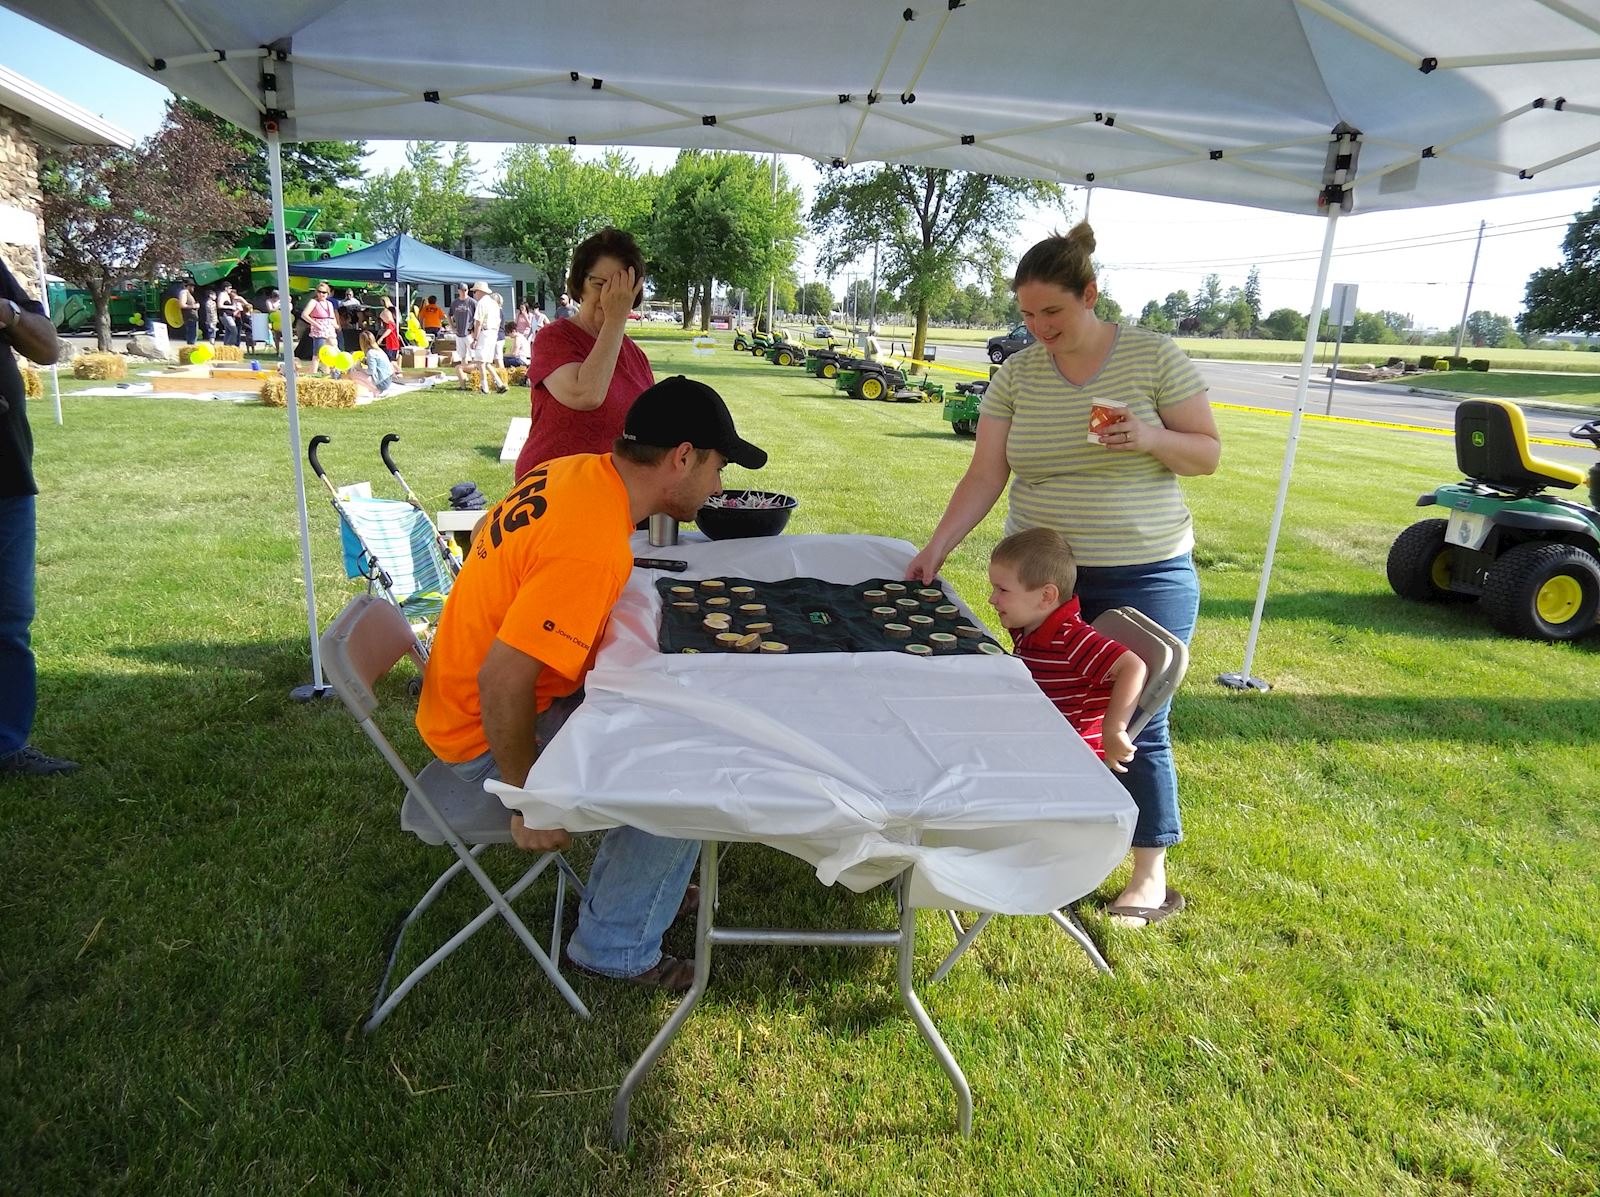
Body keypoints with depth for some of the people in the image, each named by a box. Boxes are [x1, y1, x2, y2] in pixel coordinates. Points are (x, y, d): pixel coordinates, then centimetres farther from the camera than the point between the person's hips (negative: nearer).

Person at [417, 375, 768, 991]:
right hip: (490, 732, -9)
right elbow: (502, 684, -34)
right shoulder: (596, 547, -32)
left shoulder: (578, 471, -4)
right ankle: (617, 949, 10)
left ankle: (641, 880, 29)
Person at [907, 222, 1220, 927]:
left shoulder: (1152, 356, -5)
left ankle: (1151, 874, 19)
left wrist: (1152, 438, -22)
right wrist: (937, 547, -12)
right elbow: (985, 474, -2)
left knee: (1137, 724, 2)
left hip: (1145, 576, -3)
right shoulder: (1017, 374, 1)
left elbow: (1208, 453, -1)